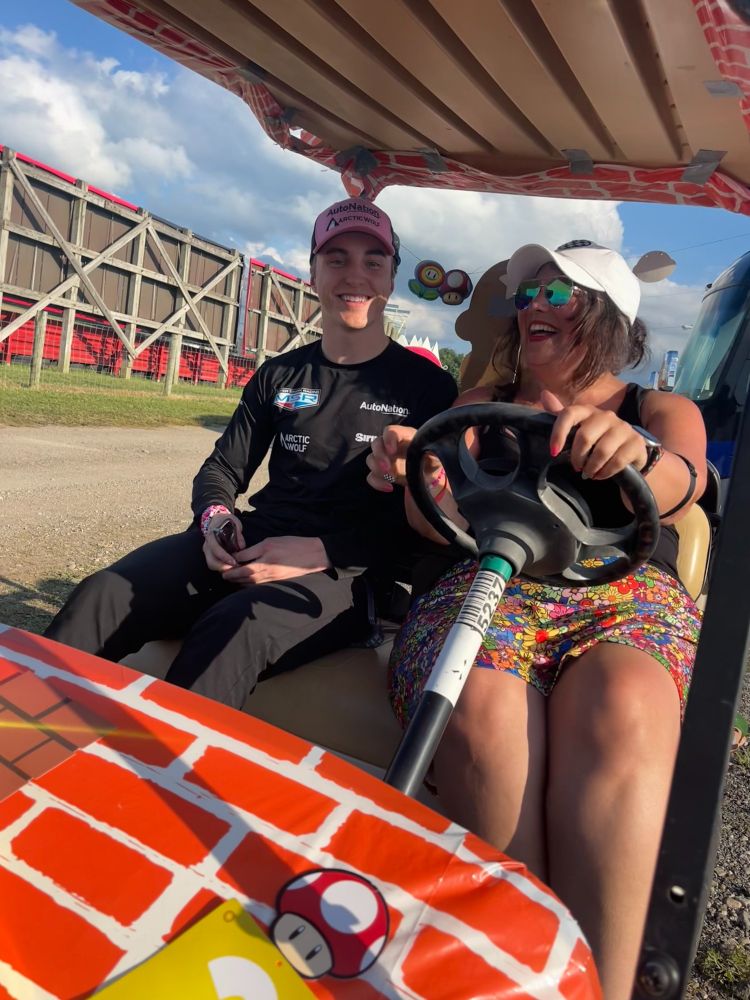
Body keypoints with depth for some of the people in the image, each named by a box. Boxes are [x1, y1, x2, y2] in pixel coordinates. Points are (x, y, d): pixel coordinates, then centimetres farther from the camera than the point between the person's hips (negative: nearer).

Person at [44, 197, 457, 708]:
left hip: (347, 571, -4)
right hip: (251, 543, 4)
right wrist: (216, 518, -5)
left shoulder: (429, 387, 3)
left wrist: (319, 551, -18)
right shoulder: (279, 375, 17)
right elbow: (223, 469, 20)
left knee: (234, 631, -36)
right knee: (102, 597, -22)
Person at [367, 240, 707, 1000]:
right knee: (482, 714, -34)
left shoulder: (665, 412, 19)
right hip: (483, 587, 1)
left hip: (626, 596, 0)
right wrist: (420, 475, -19)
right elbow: (448, 518, 6)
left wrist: (633, 452, -31)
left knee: (619, 712, -36)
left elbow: (679, 485, -6)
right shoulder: (479, 405, 23)